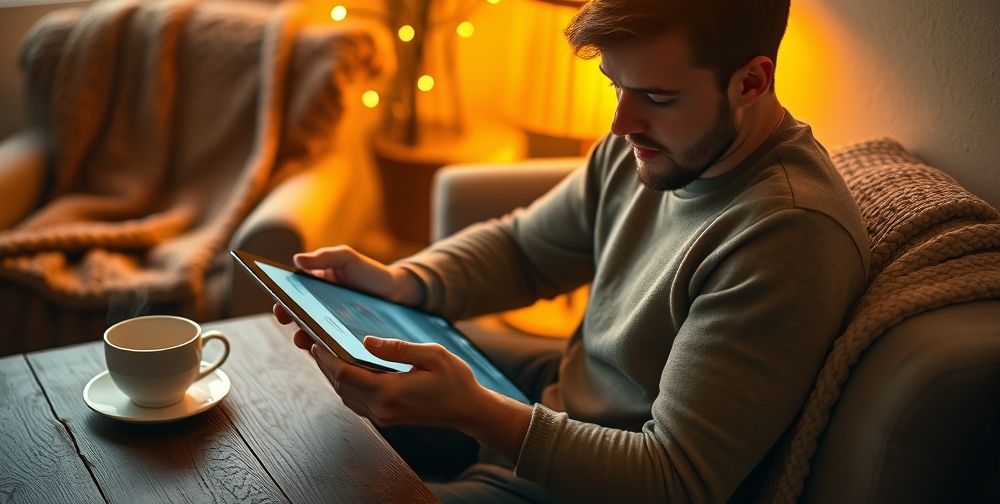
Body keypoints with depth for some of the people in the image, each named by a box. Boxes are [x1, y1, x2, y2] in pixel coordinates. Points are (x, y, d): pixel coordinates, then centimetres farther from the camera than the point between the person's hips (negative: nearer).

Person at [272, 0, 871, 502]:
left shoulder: (791, 234, -29)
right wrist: (399, 282, -9)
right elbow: (520, 248, 11)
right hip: (555, 422, 8)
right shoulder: (651, 150, -3)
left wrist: (473, 410, -37)